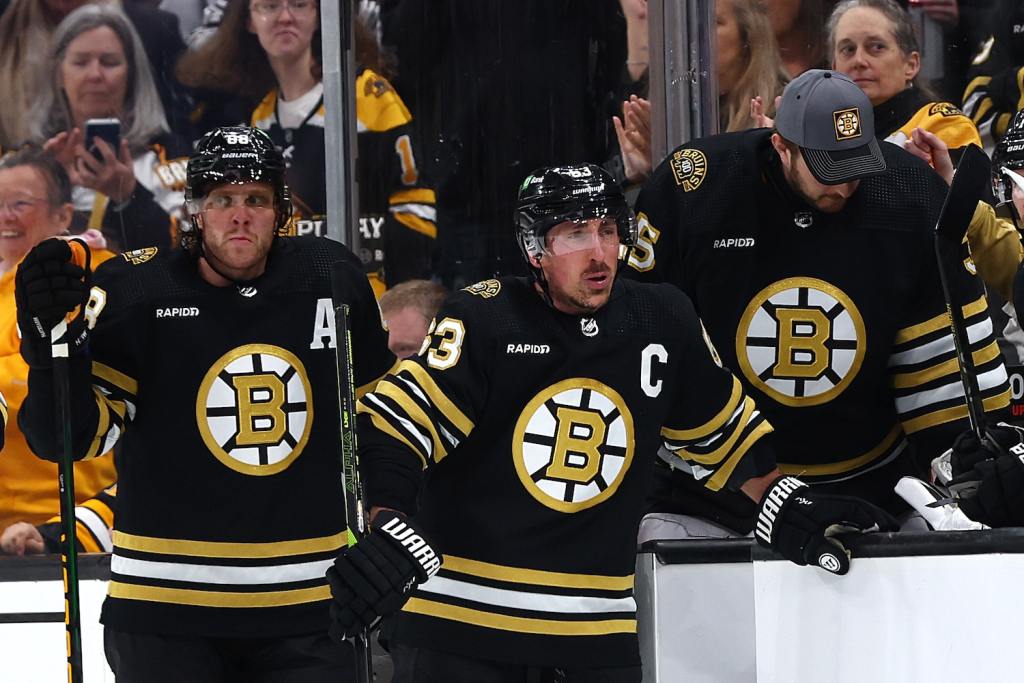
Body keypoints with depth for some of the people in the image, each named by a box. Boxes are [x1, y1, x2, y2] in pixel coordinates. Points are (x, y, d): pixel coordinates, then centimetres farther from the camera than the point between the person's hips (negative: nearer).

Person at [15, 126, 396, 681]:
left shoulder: (332, 280, 2)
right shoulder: (134, 291, -8)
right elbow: (73, 437, -10)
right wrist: (54, 343, -26)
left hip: (308, 602, 2)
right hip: (165, 608, -2)